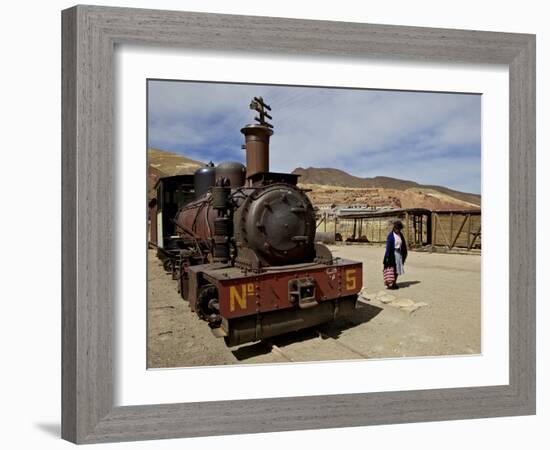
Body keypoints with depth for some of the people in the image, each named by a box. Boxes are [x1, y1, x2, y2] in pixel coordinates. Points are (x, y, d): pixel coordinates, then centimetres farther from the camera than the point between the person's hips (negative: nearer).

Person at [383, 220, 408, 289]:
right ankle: (390, 283, 0)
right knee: (392, 269, -7)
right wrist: (387, 257, -15)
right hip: (392, 254, -6)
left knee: (397, 269, 9)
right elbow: (388, 246, -12)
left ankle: (395, 283, 17)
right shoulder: (390, 235, -10)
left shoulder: (400, 235, 8)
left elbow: (403, 245, 14)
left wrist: (404, 255, 10)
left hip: (399, 254, 6)